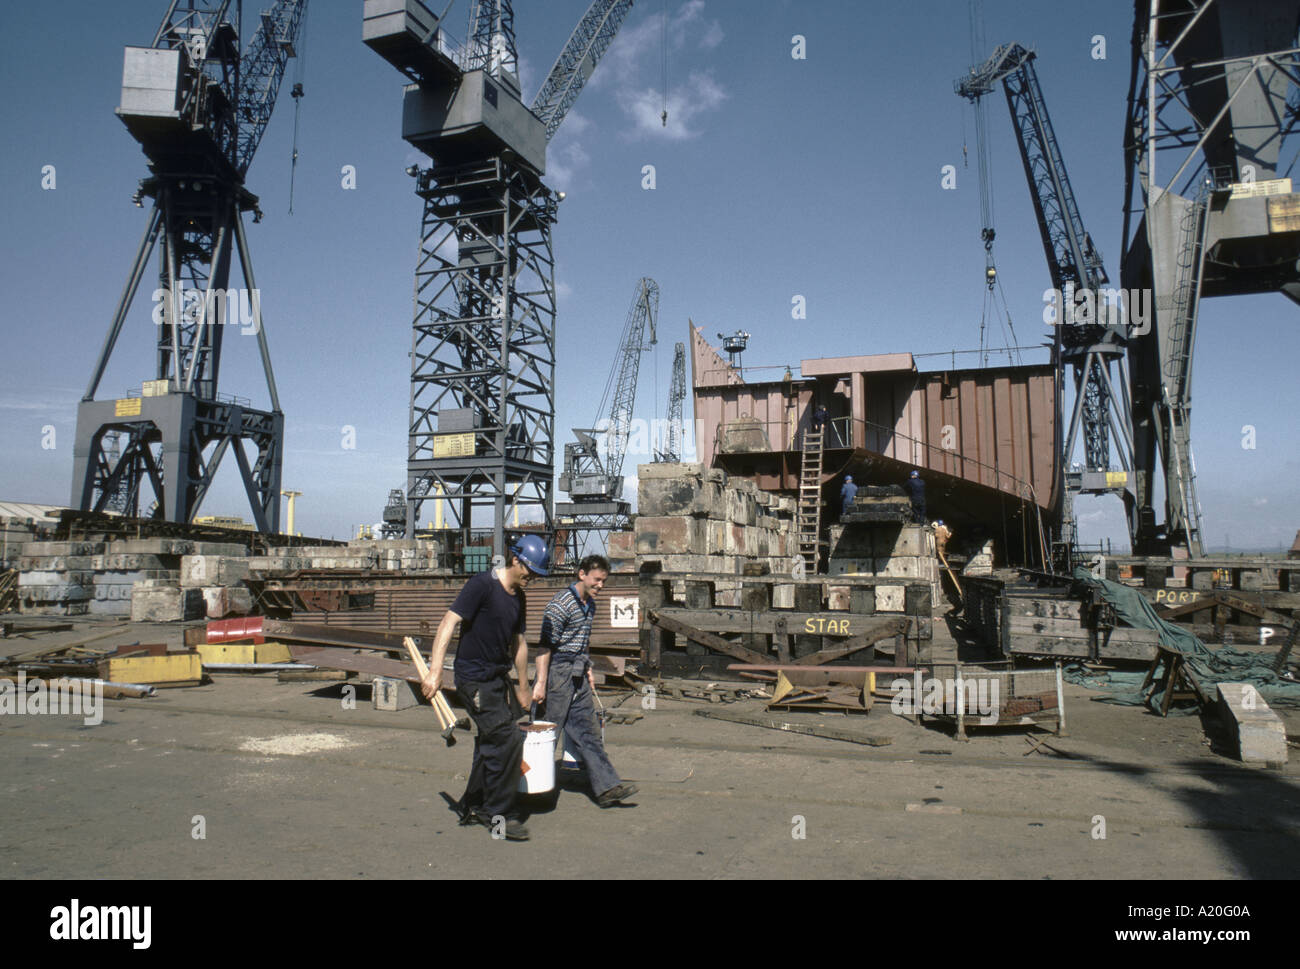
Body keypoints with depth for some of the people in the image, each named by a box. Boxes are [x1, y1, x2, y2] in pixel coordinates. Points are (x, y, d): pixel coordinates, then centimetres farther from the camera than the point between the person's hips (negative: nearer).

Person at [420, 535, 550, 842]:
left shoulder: (518, 598, 10)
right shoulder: (483, 585, -15)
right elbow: (449, 623, -20)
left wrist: (522, 687, 26)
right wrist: (435, 669, -29)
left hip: (498, 678, 9)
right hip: (474, 679, -9)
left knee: (491, 744, 15)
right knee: (508, 739, -13)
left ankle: (473, 806, 31)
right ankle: (501, 815, 0)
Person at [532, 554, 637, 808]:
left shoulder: (590, 604, 12)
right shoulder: (562, 603, -16)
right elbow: (545, 644, -18)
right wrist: (541, 682, -20)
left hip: (578, 675, 8)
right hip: (558, 672, -8)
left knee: (588, 732, 7)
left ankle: (606, 788, 7)